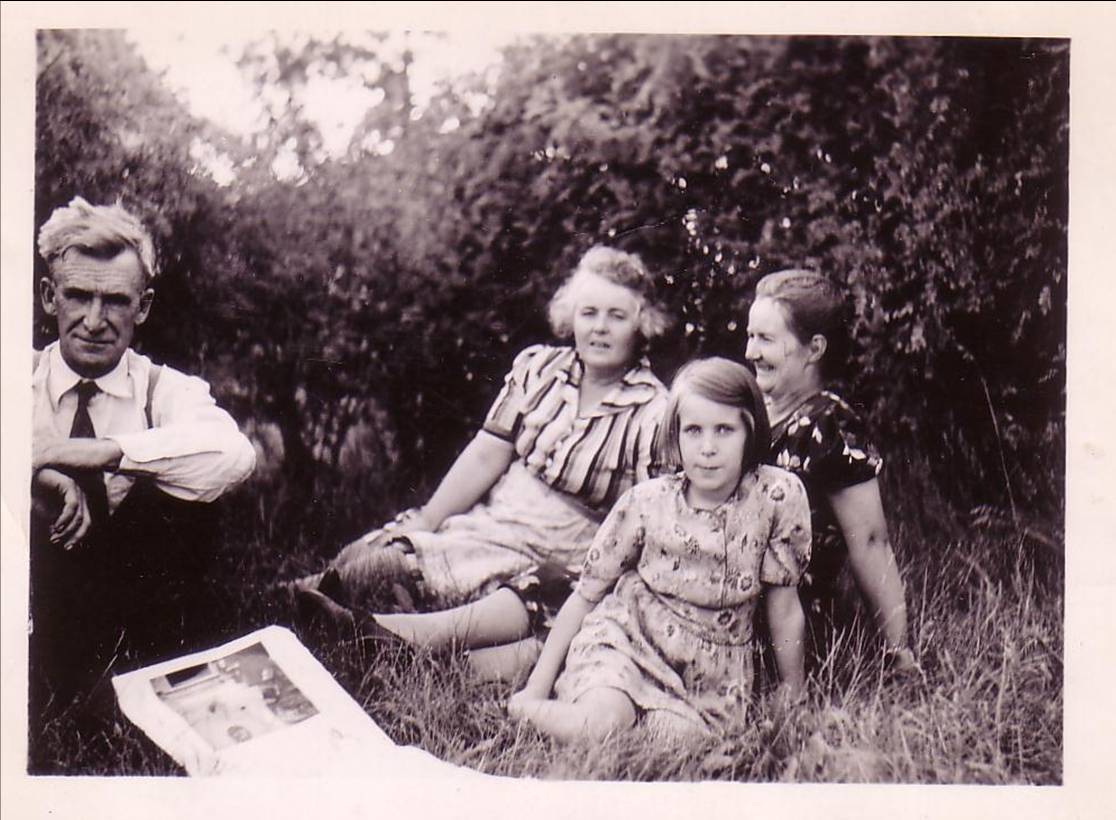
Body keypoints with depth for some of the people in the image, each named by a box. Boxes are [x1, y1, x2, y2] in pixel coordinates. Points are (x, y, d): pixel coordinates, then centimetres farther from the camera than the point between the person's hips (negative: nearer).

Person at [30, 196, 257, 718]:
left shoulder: (165, 390, 2)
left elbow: (232, 456, -22)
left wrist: (98, 451, -31)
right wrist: (41, 476, -34)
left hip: (130, 606, 0)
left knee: (176, 494, -25)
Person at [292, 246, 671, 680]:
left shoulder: (653, 413, -6)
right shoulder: (539, 368, 7)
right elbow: (485, 457, 7)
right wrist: (420, 525, 0)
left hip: (564, 566, -6)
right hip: (491, 525, 6)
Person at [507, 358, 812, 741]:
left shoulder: (779, 495, -12)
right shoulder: (647, 502, -8)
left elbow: (784, 607, -2)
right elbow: (585, 595, 1)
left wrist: (792, 695, 7)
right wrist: (536, 687, -1)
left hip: (711, 674, 1)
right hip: (626, 638, -1)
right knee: (599, 726, -31)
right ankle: (521, 708, 0)